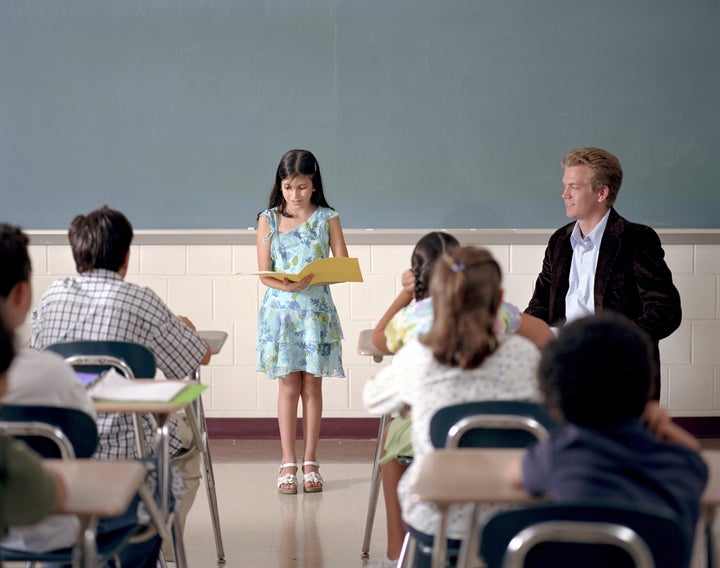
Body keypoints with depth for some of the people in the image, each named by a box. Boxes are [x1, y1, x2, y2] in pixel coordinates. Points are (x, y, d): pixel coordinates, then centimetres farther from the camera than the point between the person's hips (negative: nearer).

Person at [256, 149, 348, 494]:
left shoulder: (327, 219, 3)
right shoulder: (268, 219, 3)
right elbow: (264, 272, -2)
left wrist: (314, 278, -20)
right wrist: (288, 284, -22)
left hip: (316, 310, 0)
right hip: (280, 310, 0)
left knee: (312, 385, 4)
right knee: (288, 385, 1)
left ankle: (310, 462, 12)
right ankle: (288, 463, 7)